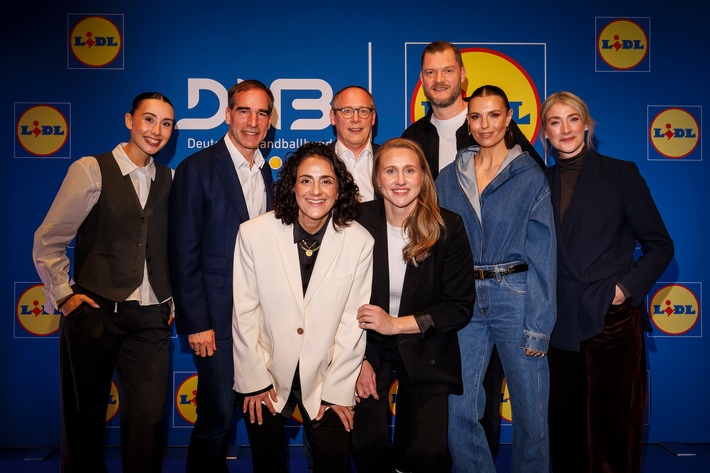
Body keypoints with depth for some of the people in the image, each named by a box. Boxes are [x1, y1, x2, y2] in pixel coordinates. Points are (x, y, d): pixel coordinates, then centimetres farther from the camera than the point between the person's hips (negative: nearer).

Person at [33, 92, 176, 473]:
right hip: (95, 313, -2)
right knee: (85, 417, 11)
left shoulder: (170, 180, 8)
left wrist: (173, 299, 6)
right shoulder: (90, 170, -4)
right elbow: (47, 241, -2)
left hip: (151, 318, 3)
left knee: (148, 418, 1)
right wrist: (64, 296, -5)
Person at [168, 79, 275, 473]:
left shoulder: (268, 174, 12)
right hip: (218, 318, -5)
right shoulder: (197, 168, -6)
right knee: (217, 418, 1)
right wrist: (196, 324, -13)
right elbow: (183, 254, -9)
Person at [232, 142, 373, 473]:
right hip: (266, 374, 0)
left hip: (325, 377, 0)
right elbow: (244, 313, -5)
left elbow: (353, 322, -6)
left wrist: (338, 390, -6)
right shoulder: (254, 234, -12)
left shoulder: (359, 242, -11)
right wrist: (254, 380, -4)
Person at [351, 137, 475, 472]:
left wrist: (396, 324, -17)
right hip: (367, 347, 1)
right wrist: (360, 359, -7)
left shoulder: (448, 227, -11)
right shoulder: (358, 222, -10)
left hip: (425, 351, 0)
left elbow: (460, 307, -9)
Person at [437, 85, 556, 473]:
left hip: (516, 297, -2)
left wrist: (538, 327, -9)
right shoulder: (449, 178, 9)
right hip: (463, 299, 3)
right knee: (458, 409, 4)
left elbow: (543, 254, -3)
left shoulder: (531, 178, 0)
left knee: (530, 408, 5)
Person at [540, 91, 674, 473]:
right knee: (565, 428, 11)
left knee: (611, 426, 1)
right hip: (562, 325, 3)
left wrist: (628, 287, -9)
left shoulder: (620, 174, 2)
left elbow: (659, 245, 3)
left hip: (612, 319, -3)